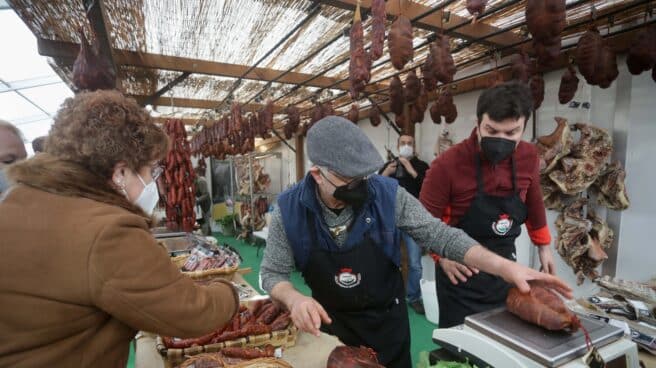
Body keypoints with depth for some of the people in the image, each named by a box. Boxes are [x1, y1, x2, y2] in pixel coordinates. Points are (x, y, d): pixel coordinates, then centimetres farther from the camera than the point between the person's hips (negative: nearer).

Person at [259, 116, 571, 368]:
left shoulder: (388, 194, -21)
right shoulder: (289, 210, -19)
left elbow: (439, 234, -17)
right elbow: (272, 273, -12)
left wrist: (503, 266, -28)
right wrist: (295, 299, -33)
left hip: (386, 318, 1)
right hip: (330, 322, 0)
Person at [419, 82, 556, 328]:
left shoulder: (528, 157, -4)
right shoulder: (449, 164, -22)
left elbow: (533, 202, 13)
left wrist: (543, 247, 19)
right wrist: (443, 255, -28)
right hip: (462, 272, -5)